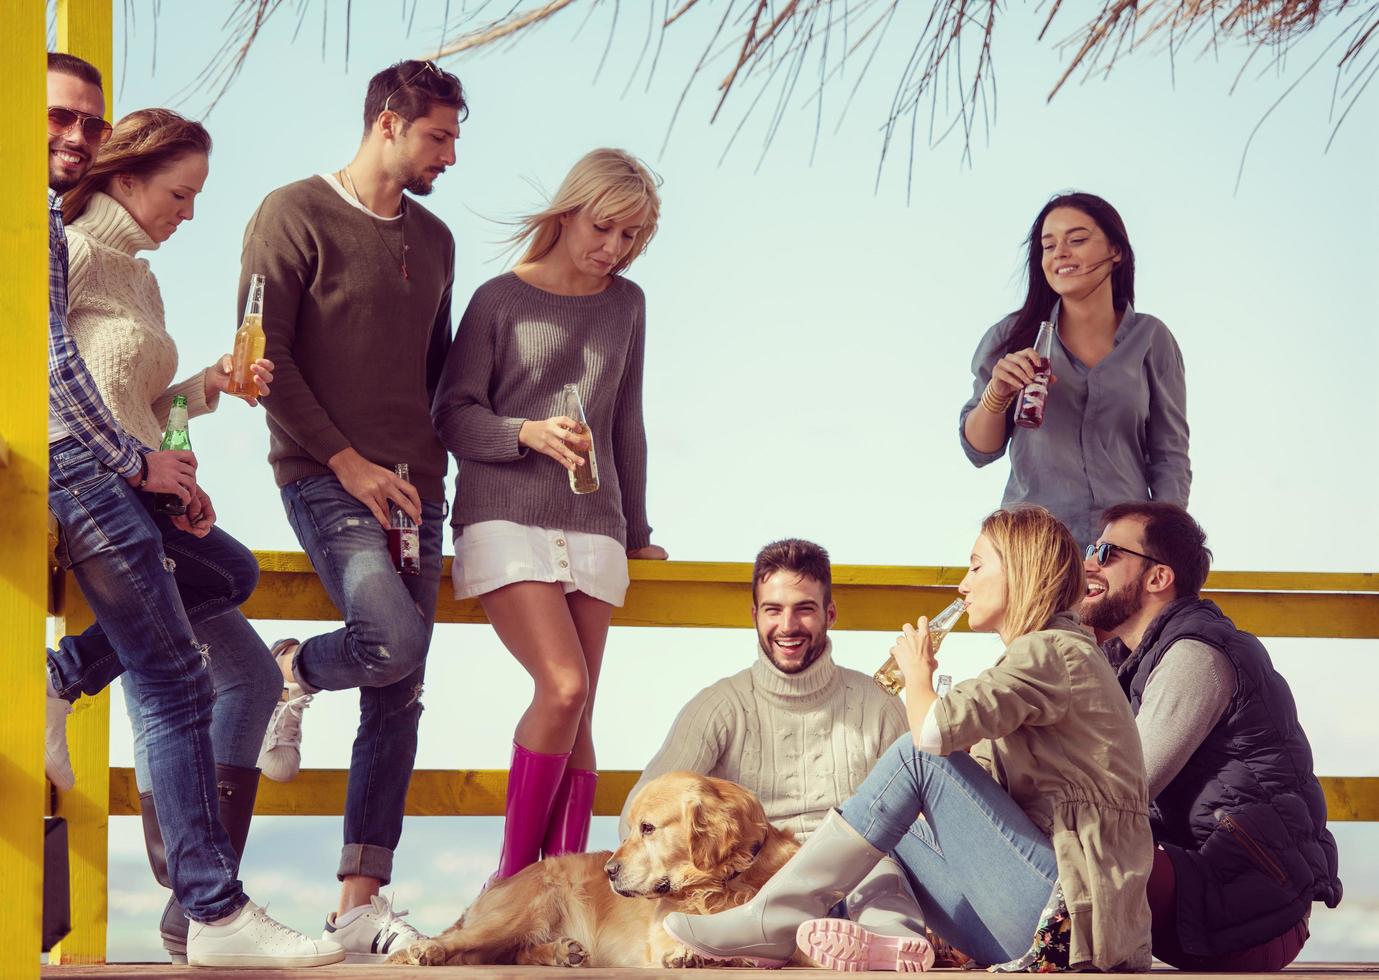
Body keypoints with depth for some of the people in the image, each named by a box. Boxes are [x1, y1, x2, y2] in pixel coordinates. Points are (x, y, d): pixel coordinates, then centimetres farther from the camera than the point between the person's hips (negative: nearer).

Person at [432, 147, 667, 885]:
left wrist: (636, 533, 25)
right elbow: (454, 416, -1)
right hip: (505, 519, -4)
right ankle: (512, 878, -8)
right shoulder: (499, 300, 1)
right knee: (564, 687, -19)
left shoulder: (624, 305, 14)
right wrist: (528, 434, -18)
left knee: (575, 716, -1)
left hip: (592, 528, 4)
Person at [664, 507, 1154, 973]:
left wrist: (917, 670, -1)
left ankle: (775, 921, -12)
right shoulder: (1052, 653, 24)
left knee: (918, 756, -14)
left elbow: (934, 729, -22)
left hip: (1069, 908, -10)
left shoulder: (1054, 652, -9)